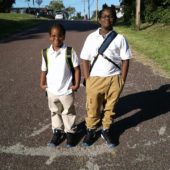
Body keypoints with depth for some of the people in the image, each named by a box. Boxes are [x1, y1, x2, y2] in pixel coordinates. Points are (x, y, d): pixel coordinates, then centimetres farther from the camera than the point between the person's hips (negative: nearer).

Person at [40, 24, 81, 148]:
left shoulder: (70, 51, -13)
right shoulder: (46, 52, -4)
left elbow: (77, 68, -7)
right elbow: (44, 70, 6)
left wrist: (77, 84, -9)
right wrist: (42, 84, 2)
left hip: (66, 90, -3)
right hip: (51, 90, 3)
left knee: (68, 113, 14)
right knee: (55, 112, 19)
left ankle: (70, 133, 32)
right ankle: (57, 132, 37)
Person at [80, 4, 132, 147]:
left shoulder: (120, 38, -2)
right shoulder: (91, 37, 0)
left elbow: (125, 60, 1)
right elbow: (85, 59, 1)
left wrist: (122, 80, -3)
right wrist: (87, 79, -4)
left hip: (114, 79, 0)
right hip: (95, 79, 0)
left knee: (110, 108, 14)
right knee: (92, 108, 10)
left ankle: (106, 131, 34)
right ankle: (91, 131, 31)